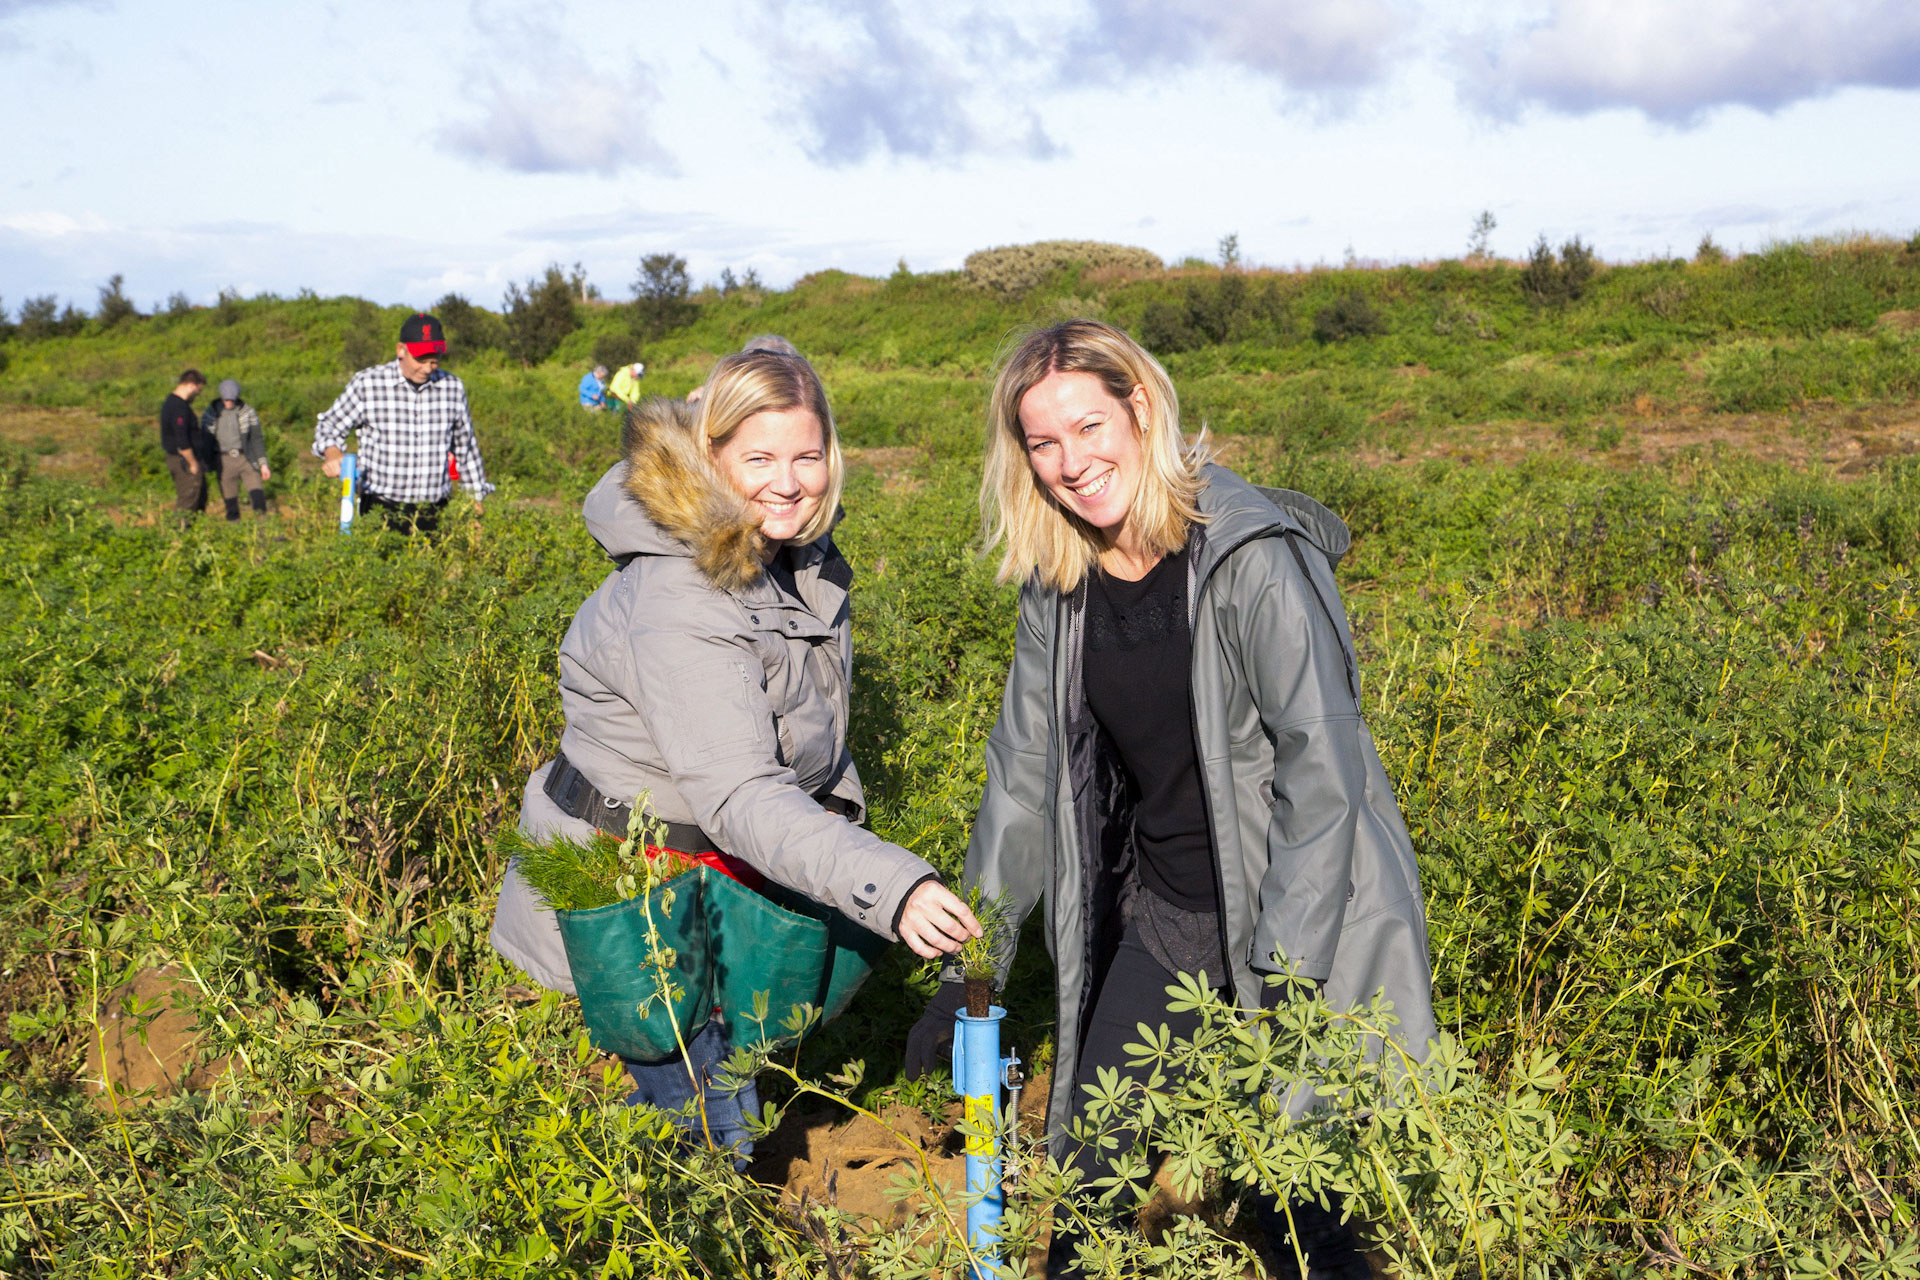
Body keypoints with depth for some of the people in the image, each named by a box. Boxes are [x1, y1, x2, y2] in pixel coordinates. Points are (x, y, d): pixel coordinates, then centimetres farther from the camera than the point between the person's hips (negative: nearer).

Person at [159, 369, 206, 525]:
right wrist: (193, 463, -17)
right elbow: (182, 442, -25)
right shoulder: (179, 407, -21)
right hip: (185, 460, -11)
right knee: (187, 502, -5)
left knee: (200, 499, 17)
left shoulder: (171, 401, 13)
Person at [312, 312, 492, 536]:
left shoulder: (452, 388, 7)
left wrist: (477, 501, 19)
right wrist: (332, 453, -12)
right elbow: (329, 426, 10)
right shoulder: (367, 384, 0)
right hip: (380, 510, -2)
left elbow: (466, 448, 17)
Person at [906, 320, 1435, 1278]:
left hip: (1301, 912, -5)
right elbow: (1024, 777, 6)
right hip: (1162, 919, 5)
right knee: (1092, 1172, 11)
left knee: (1294, 1193, 0)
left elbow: (1322, 766, -18)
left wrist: (1282, 972, -20)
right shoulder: (1058, 585, 0)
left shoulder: (1252, 558, -18)